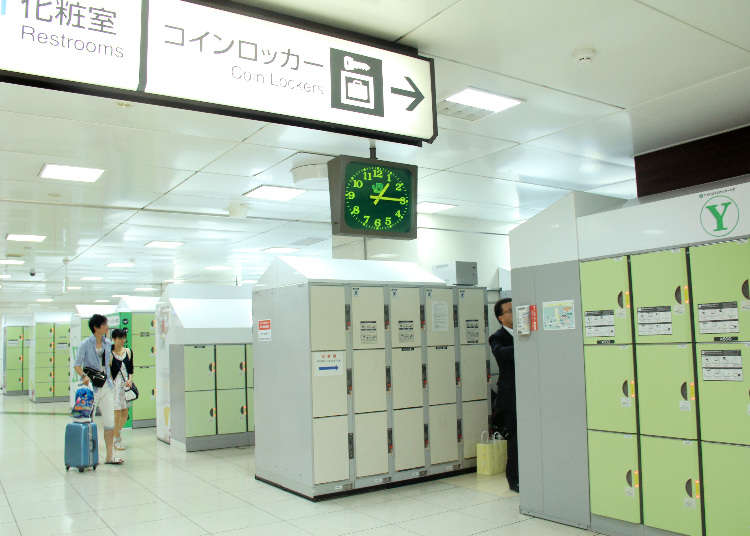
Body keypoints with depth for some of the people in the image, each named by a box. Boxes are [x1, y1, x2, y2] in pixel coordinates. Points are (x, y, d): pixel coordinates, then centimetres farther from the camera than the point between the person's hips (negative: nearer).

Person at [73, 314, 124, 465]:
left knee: (110, 422, 2)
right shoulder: (86, 344, -7)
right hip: (91, 386, -5)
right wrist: (84, 376, -27)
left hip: (107, 386, 5)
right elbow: (77, 365, -9)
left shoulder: (108, 343, 9)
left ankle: (110, 456, 8)